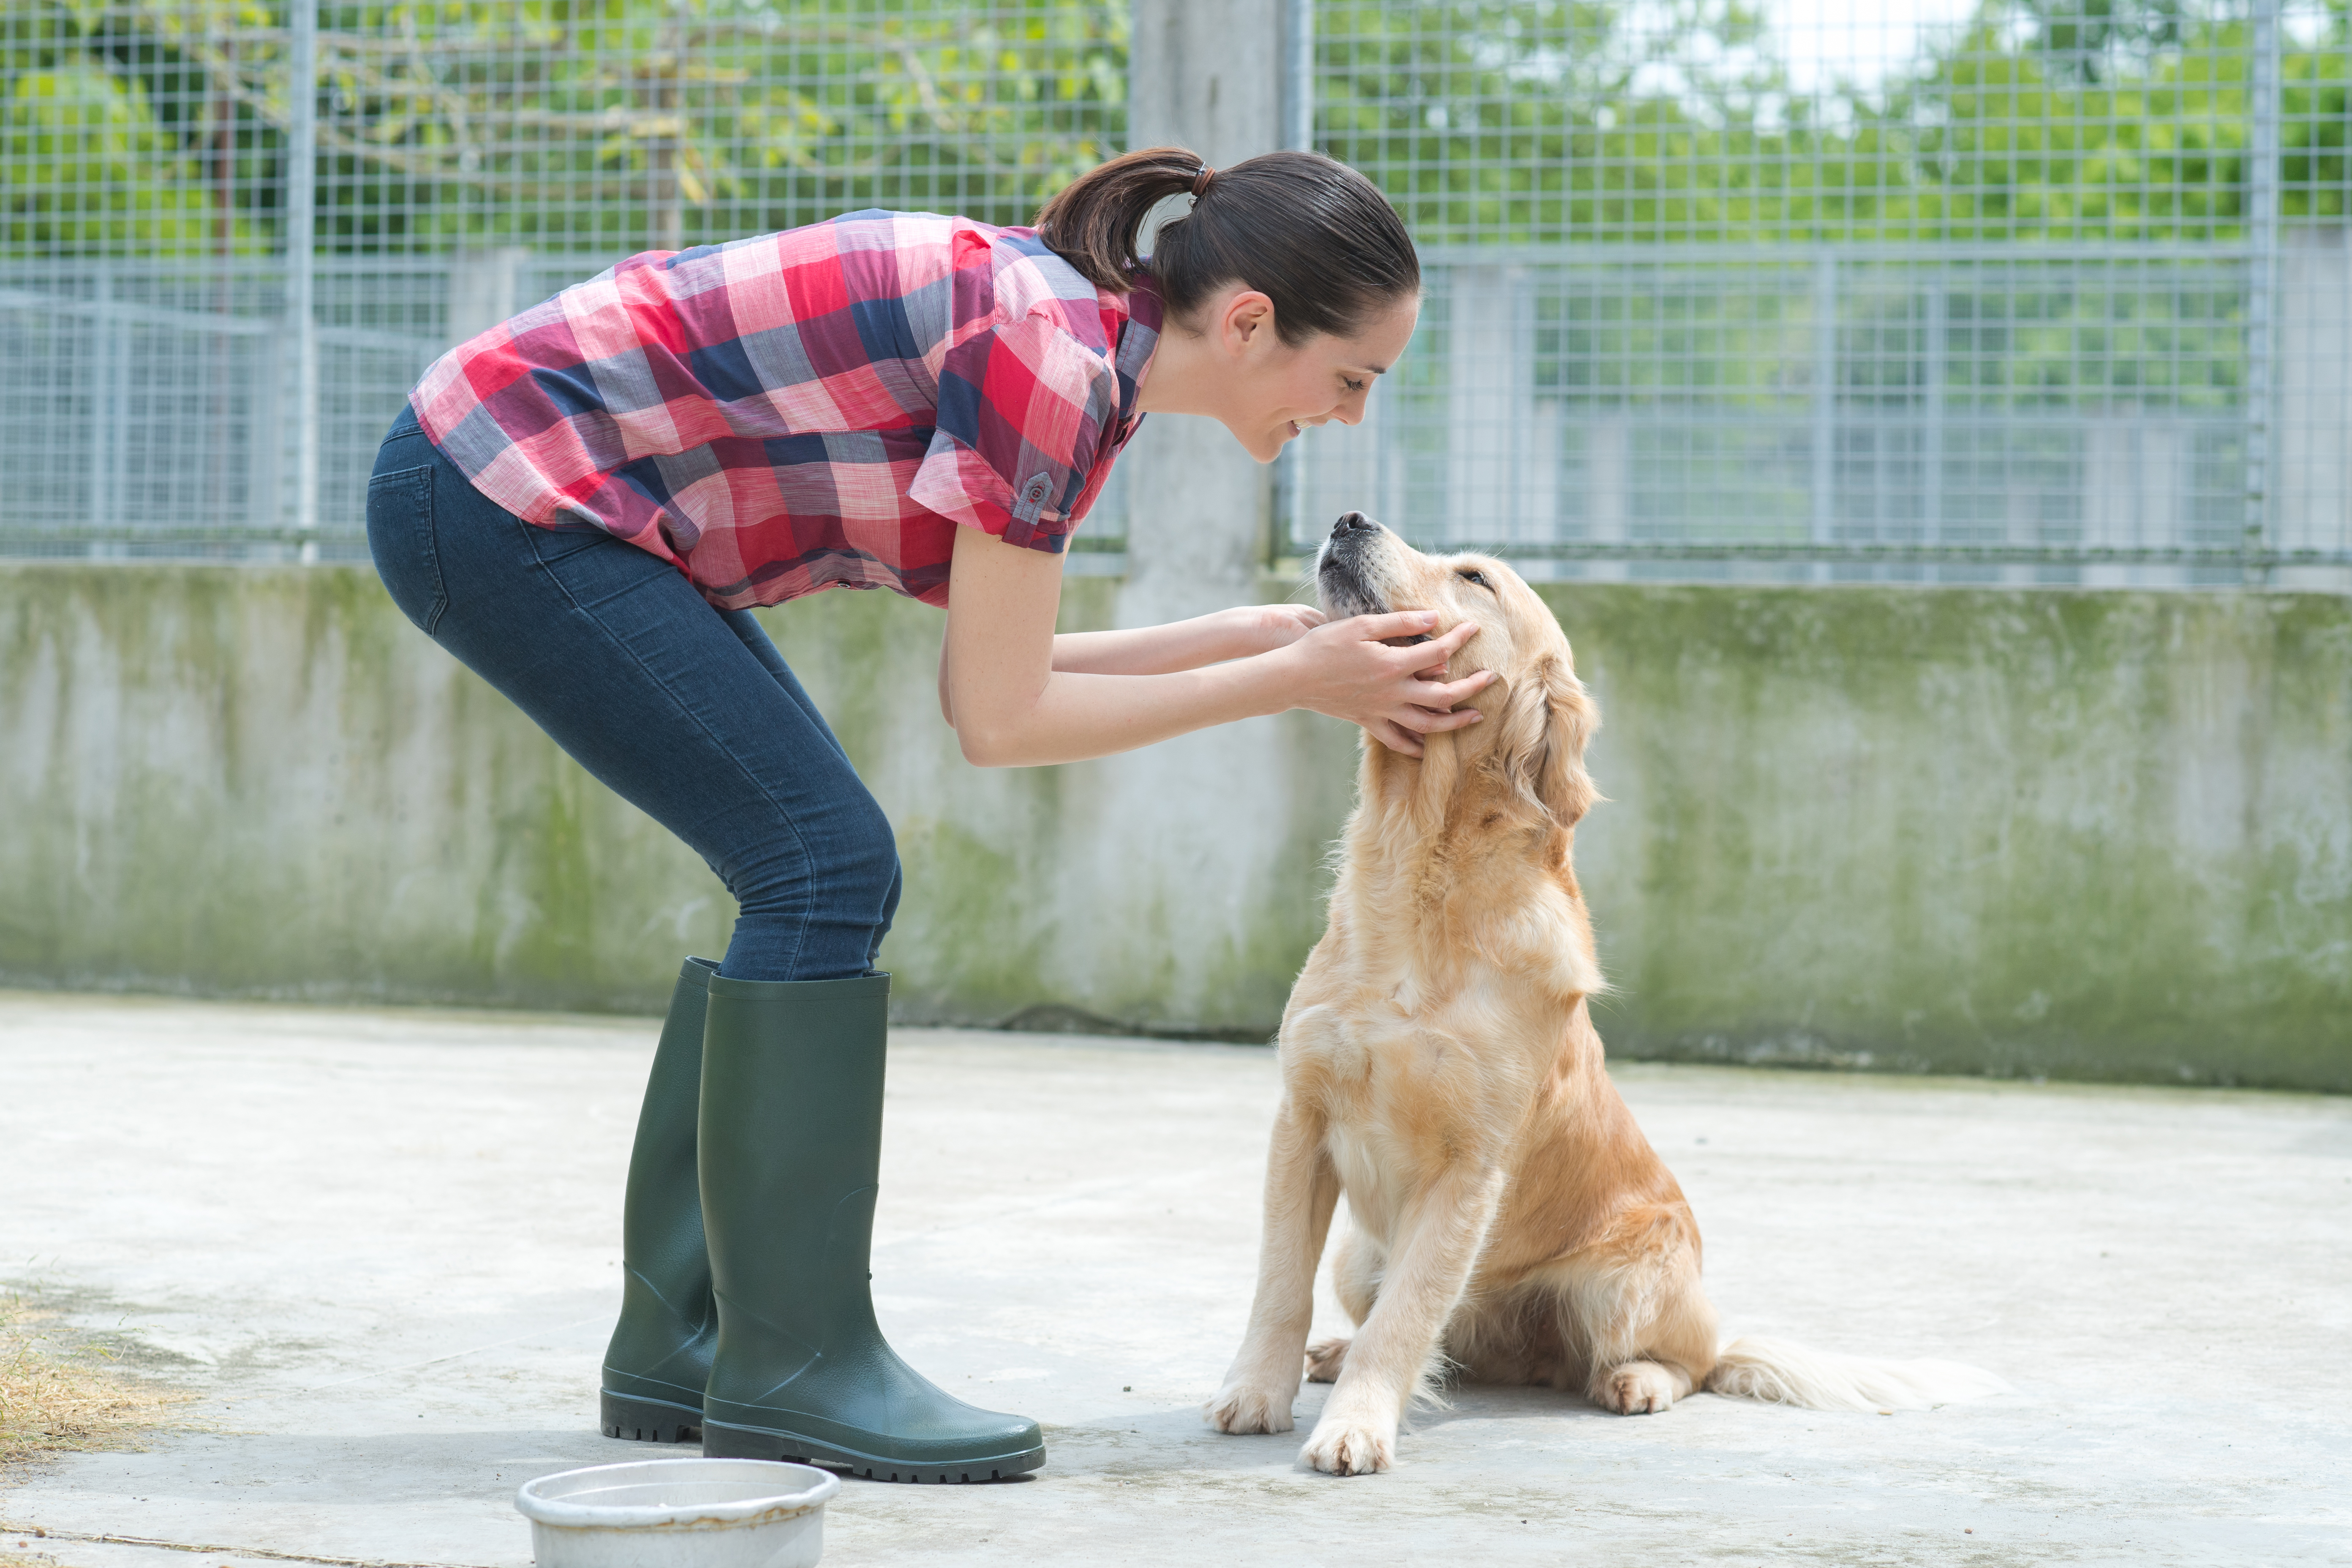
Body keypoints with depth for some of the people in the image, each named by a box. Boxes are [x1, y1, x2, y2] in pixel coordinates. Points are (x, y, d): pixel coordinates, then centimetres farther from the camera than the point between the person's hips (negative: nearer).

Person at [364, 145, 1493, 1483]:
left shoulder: (1072, 335, 7)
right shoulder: (1050, 355, -21)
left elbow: (1007, 665, 13)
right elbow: (999, 718, -15)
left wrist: (1261, 633, 8)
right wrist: (1292, 684, -10)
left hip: (538, 497, 10)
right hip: (498, 492, -10)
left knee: (821, 879, 8)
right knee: (825, 864, -10)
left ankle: (679, 1345, 14)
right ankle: (793, 1369, -4)